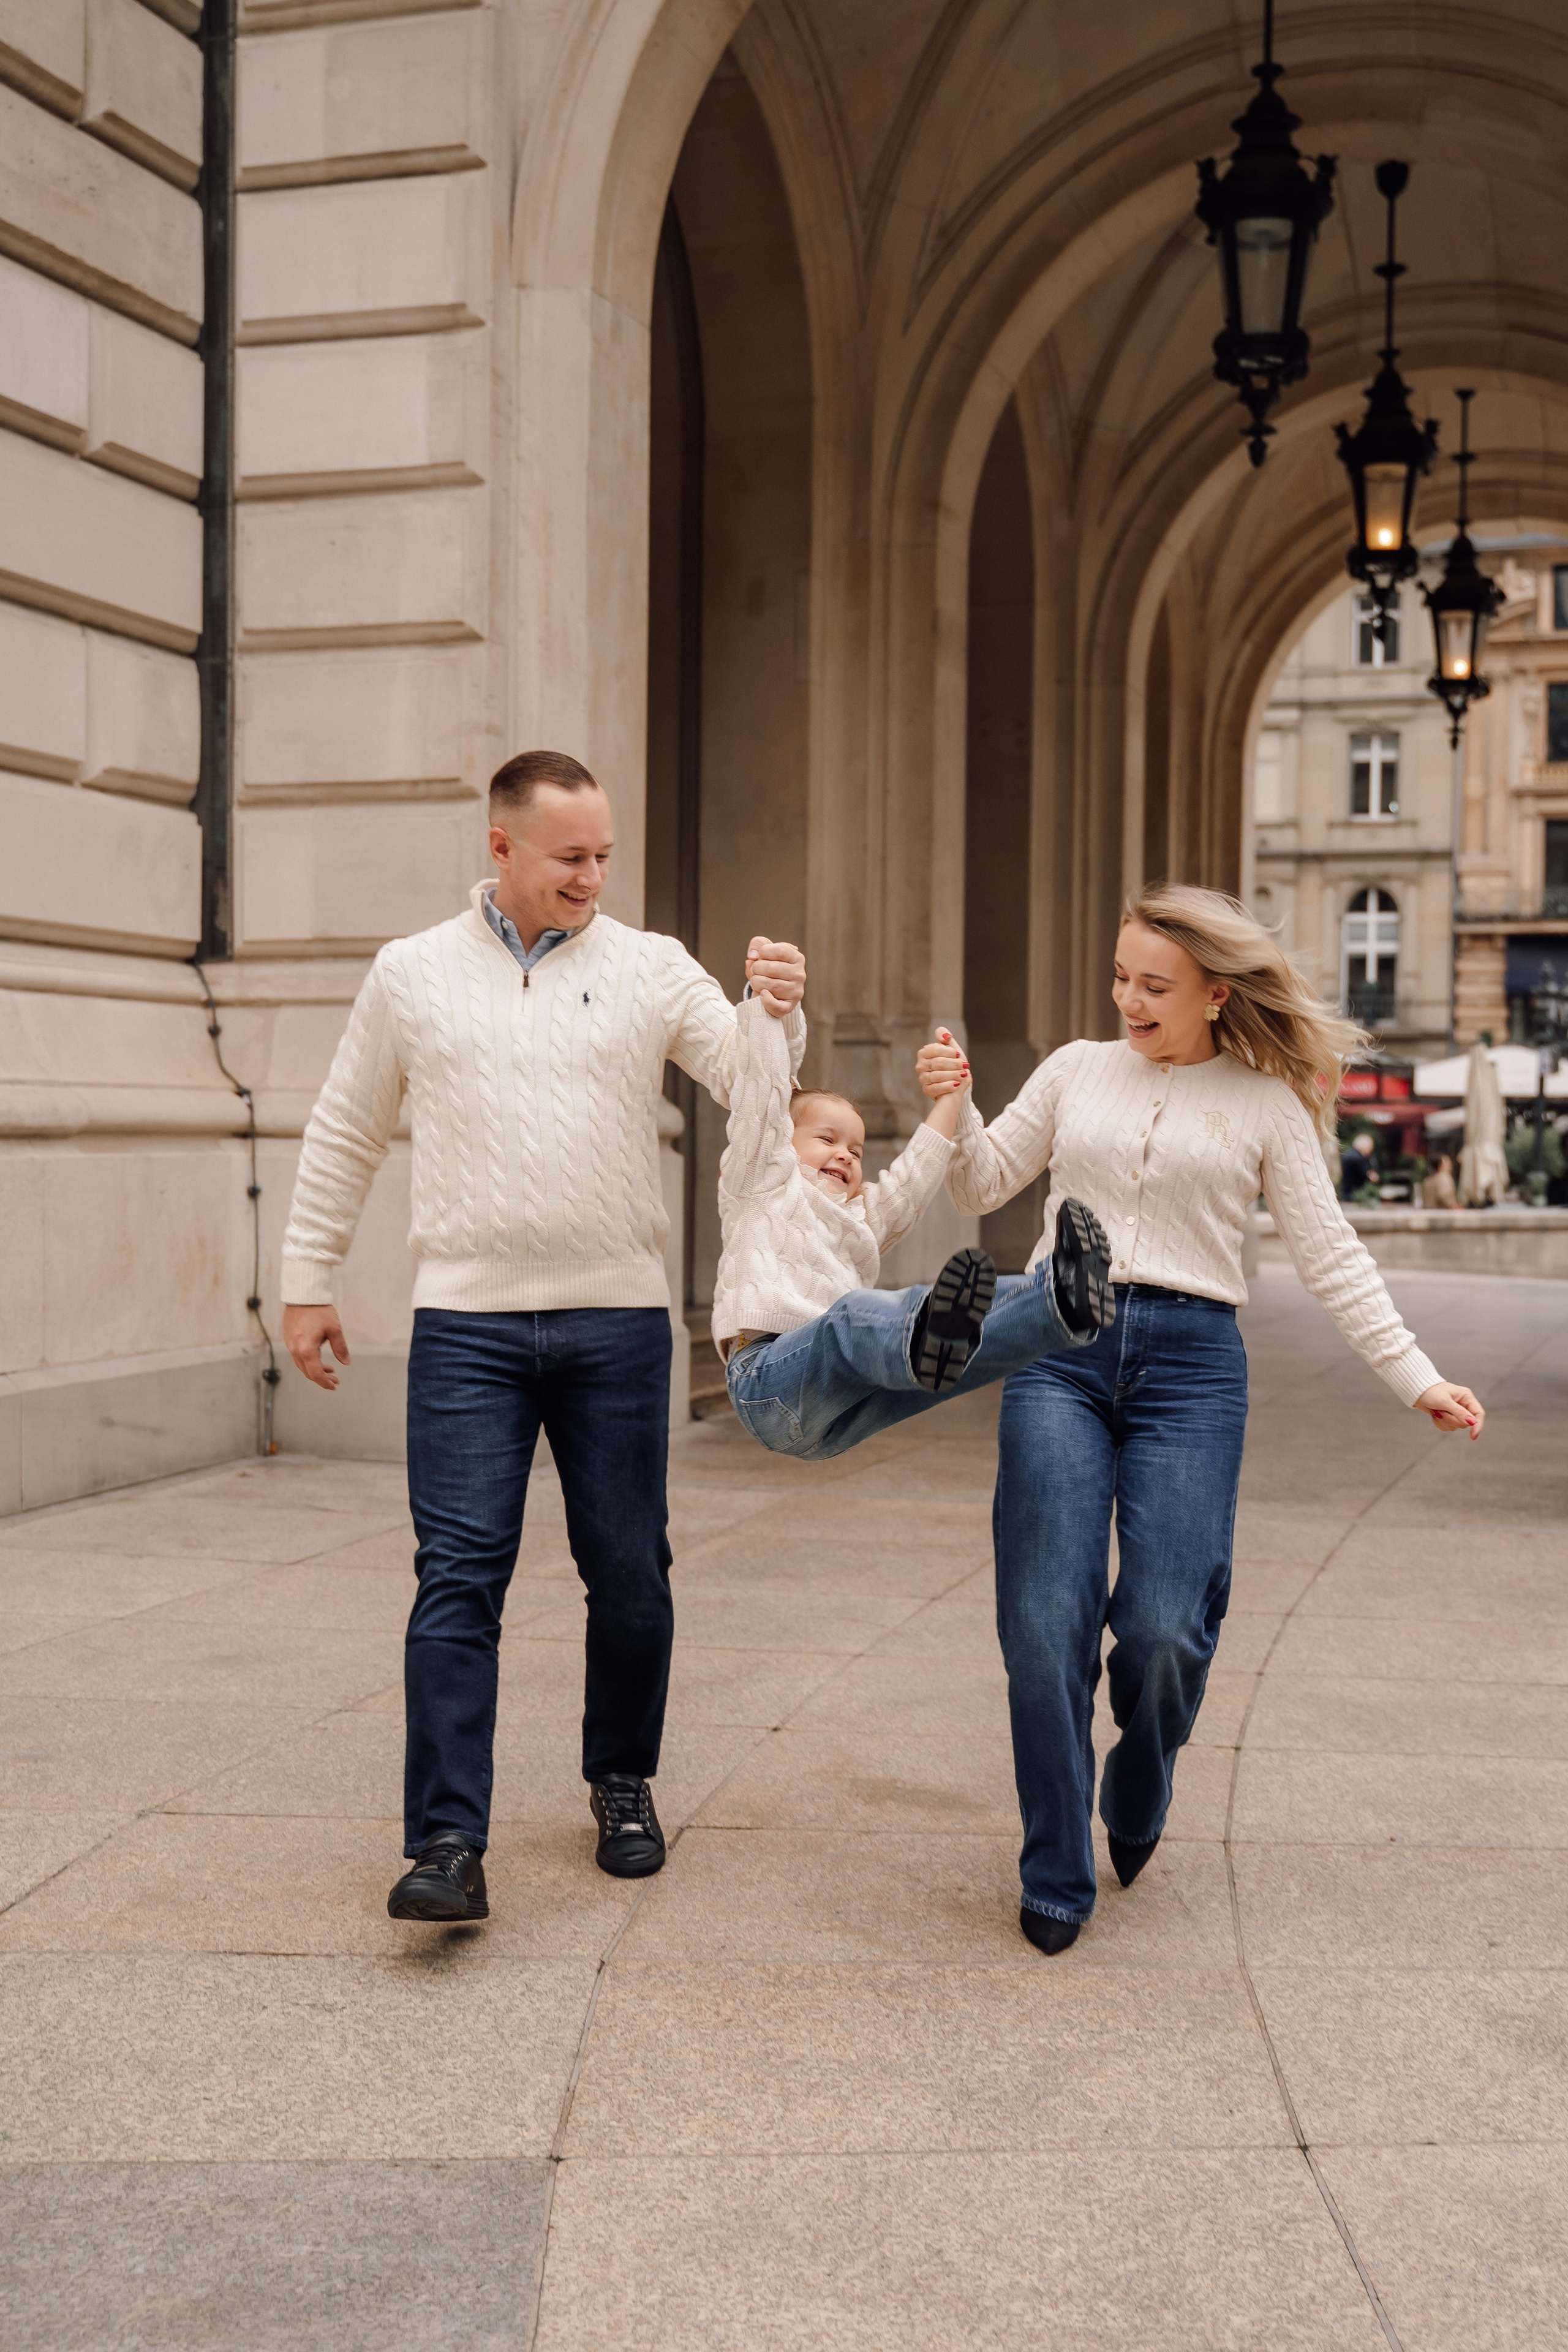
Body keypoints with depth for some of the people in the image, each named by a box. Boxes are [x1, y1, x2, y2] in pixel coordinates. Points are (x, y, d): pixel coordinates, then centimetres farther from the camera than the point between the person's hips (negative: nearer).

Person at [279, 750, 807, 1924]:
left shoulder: (650, 967, 6)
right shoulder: (412, 973, 8)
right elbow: (344, 1135, 16)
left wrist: (780, 1016, -26)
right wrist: (308, 1279, 15)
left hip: (618, 1322, 1)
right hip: (467, 1323, -1)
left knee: (629, 1574, 8)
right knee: (459, 1575, -7)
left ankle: (623, 1783, 29)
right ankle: (448, 1844, -6)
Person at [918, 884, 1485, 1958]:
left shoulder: (1266, 1103, 9)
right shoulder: (1077, 1070, 14)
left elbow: (1329, 1253, 6)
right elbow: (985, 1185, 19)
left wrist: (1417, 1377, -2)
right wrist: (954, 1112, -1)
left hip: (1191, 1361, -1)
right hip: (1060, 1354, 2)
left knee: (1164, 1628, -9)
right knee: (1047, 1623, -6)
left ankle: (1137, 1803, 26)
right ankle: (1057, 1880, 8)